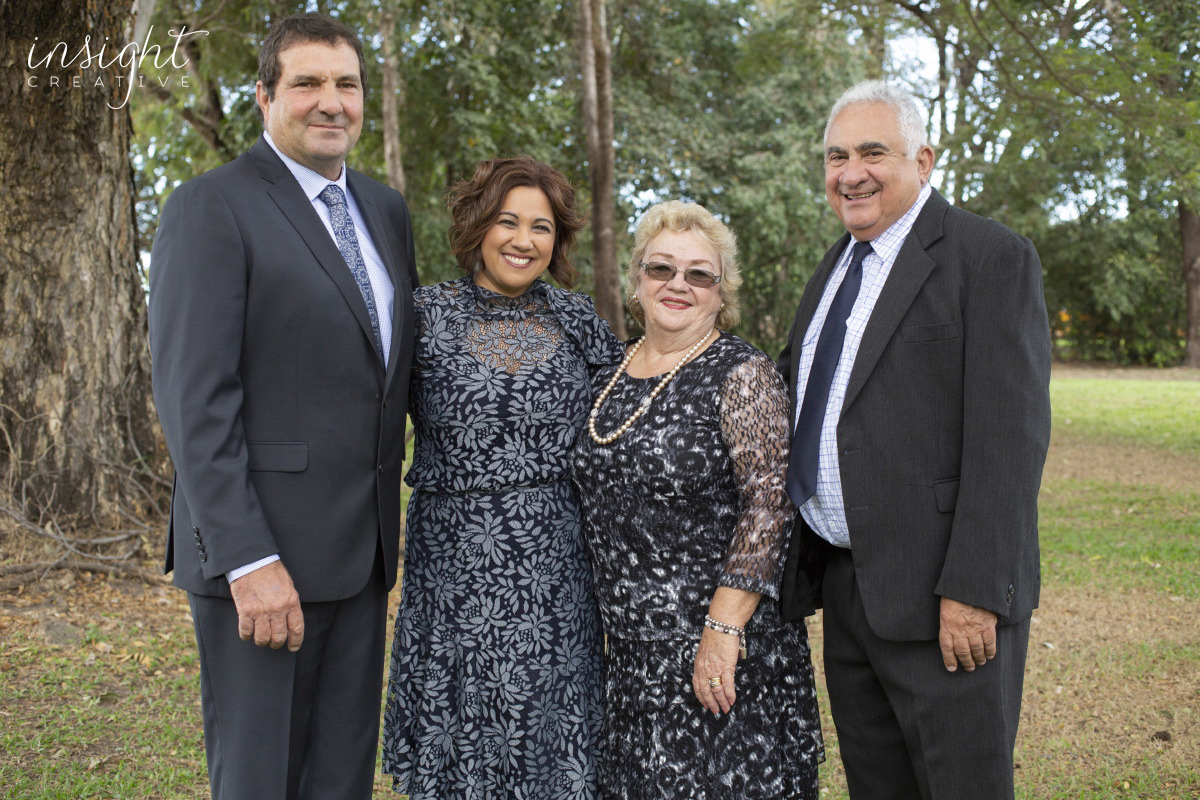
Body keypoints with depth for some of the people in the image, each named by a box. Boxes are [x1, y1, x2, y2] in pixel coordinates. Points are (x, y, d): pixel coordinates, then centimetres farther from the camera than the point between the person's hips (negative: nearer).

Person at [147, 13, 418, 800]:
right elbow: (194, 400, -15)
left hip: (362, 554, 7)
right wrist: (248, 560, -19)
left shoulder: (386, 210, 13)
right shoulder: (212, 208, -8)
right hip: (260, 557, -6)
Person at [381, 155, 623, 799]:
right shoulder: (428, 316, -4)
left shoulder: (573, 317, 5)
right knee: (462, 731, 8)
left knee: (554, 739, 12)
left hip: (558, 569, 3)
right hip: (459, 566, -2)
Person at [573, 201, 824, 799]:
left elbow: (770, 504, -16)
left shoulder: (742, 374, -10)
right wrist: (609, 605, 14)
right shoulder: (609, 376, 9)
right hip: (629, 648, 6)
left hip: (721, 646, -6)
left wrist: (723, 627, -20)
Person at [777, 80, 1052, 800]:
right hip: (845, 582, 7)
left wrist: (973, 591, -21)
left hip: (946, 601, -7)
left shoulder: (992, 256, -9)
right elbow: (796, 387, 19)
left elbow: (1010, 436, -16)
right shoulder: (836, 268, 16)